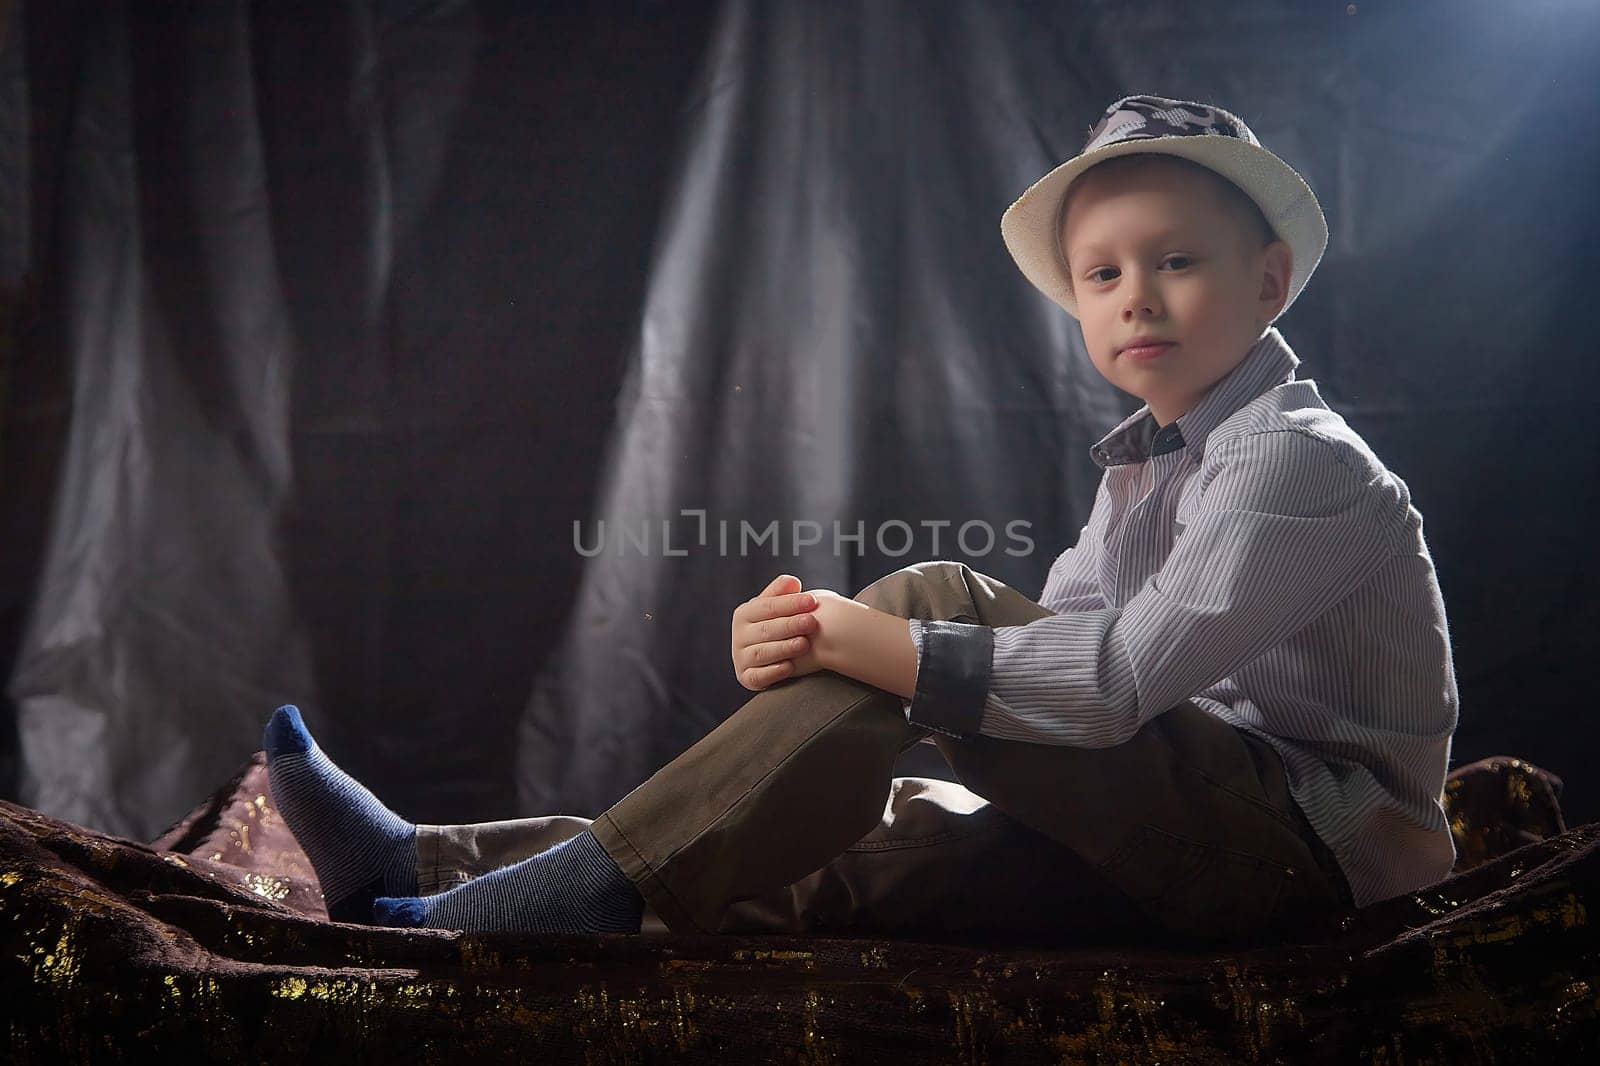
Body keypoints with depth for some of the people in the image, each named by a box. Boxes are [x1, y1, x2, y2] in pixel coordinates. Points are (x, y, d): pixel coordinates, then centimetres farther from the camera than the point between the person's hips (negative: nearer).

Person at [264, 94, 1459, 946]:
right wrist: (816, 652, -13)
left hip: (1319, 840, -8)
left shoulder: (1301, 458, -12)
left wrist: (872, 640, -24)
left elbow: (1122, 674, -25)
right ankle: (434, 869, -14)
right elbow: (1044, 654, 5)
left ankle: (596, 890, -25)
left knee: (935, 596, -22)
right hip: (1193, 834, 8)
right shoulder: (1140, 468, 17)